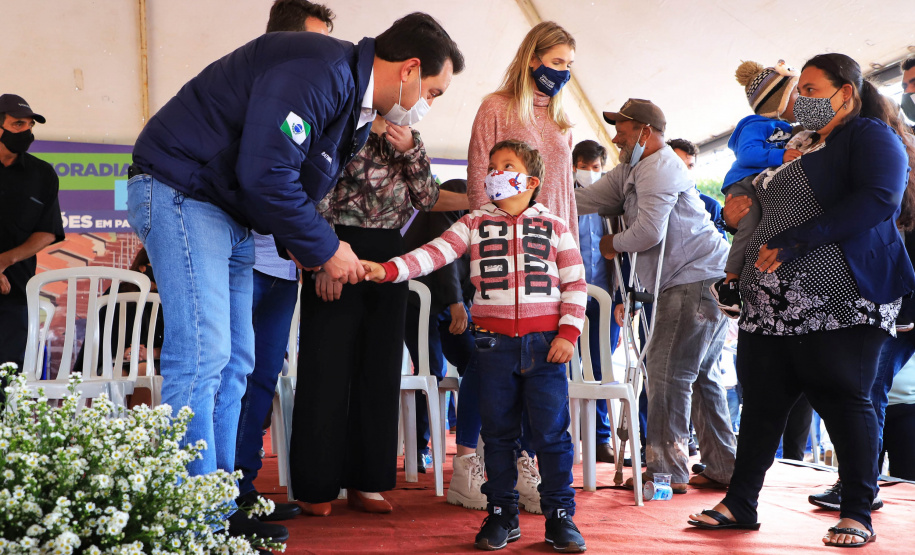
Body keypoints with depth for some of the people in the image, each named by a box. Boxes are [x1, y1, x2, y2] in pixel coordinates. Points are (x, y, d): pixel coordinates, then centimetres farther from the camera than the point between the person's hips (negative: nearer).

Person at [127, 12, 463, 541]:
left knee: (233, 363, 7)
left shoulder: (356, 108, 12)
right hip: (181, 192, -10)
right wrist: (324, 248, -16)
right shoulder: (319, 70, -21)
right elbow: (264, 173, -27)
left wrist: (308, 249, 4)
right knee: (203, 354, -15)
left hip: (231, 214, 10)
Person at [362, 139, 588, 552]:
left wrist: (568, 334, -6)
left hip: (545, 343, -1)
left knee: (551, 432, 1)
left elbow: (575, 283, 4)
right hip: (494, 343, 2)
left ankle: (560, 515, 14)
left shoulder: (554, 227, 6)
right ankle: (501, 515, 21)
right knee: (498, 433, 9)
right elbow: (434, 252, -5)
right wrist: (388, 269, -19)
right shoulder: (474, 224, 9)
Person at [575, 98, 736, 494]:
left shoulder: (659, 167, -10)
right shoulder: (631, 171, 20)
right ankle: (722, 468, 19)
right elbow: (583, 201, 18)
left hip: (697, 280, -11)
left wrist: (613, 244, -1)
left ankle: (666, 471, -5)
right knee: (700, 375, 13)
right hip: (688, 283, 11)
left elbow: (649, 232, -19)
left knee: (668, 372, -10)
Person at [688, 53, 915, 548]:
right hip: (773, 304, 8)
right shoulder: (798, 148, 24)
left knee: (844, 400, -2)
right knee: (761, 401, 7)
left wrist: (793, 242, -21)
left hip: (838, 302, -8)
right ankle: (739, 504, 15)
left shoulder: (870, 136, -1)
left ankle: (858, 515, 11)